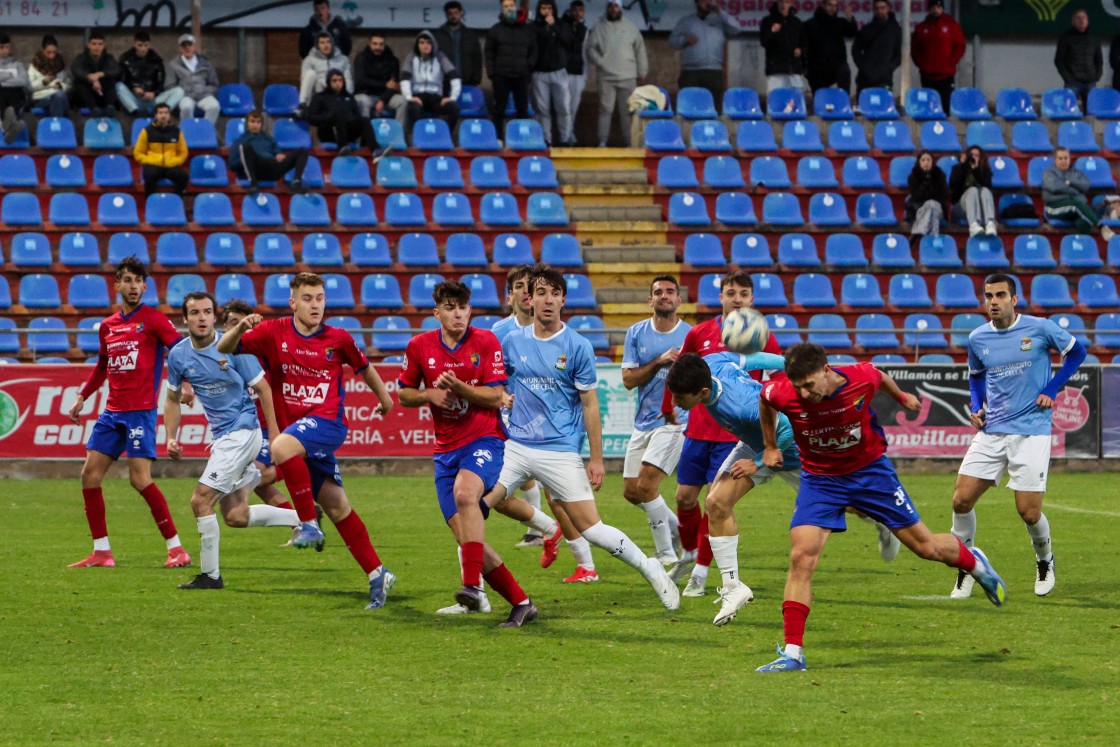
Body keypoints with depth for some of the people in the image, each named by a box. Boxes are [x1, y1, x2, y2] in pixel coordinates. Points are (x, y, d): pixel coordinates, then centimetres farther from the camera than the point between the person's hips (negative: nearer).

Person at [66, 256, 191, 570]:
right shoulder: (107, 326, 15)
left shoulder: (153, 319, -4)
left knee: (140, 479, -15)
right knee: (90, 474, 2)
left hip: (140, 411, -7)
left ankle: (176, 548, -7)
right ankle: (101, 552, 8)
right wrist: (82, 396, 24)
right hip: (112, 411, 7)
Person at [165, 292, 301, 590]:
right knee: (235, 516, 6)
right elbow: (173, 398, 17)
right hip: (221, 437, 7)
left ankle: (210, 575, -2)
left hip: (242, 430, -7)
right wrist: (171, 438, 4)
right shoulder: (178, 355, 1)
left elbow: (262, 388, -6)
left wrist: (274, 436, -7)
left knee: (201, 500, -13)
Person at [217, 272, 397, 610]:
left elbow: (363, 367, 20)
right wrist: (240, 329, -25)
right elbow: (224, 349, -5)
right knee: (336, 506, 7)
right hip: (293, 427, 4)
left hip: (328, 421, -4)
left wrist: (384, 397, 31)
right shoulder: (274, 333, 1)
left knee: (282, 447, -34)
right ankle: (377, 575, 15)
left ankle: (309, 524, -25)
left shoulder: (338, 339, 1)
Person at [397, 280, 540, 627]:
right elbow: (403, 393, 13)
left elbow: (496, 397, -6)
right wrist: (429, 394, -8)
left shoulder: (486, 342, -3)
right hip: (446, 449, 4)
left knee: (465, 492, -35)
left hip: (485, 439, -4)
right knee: (465, 536, -4)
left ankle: (473, 585, -40)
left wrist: (460, 388, -22)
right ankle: (521, 603, 5)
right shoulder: (419, 346, 4)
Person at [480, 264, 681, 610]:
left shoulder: (578, 346, -3)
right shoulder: (512, 342, 5)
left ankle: (649, 568, 14)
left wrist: (597, 459, -2)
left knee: (590, 528, -7)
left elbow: (589, 404, -1)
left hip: (561, 451, -3)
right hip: (515, 448, 3)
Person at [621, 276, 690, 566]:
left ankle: (667, 556, -5)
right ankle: (680, 530, 28)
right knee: (631, 491, 6)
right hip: (644, 422, 5)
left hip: (676, 420, -5)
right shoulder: (637, 333, 5)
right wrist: (659, 362, -14)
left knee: (645, 485, -17)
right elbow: (628, 379, -1)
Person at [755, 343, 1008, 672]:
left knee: (926, 546, 9)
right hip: (820, 480, 0)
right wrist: (770, 446, 13)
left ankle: (974, 562, 44)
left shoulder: (861, 379, -25)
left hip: (870, 469, 0)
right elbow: (765, 400, 3)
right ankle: (792, 653, -14)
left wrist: (901, 396, 23)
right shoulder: (782, 394, -24)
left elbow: (879, 376, 2)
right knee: (801, 557, -18)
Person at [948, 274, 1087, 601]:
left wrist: (1051, 390, -2)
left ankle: (1045, 560, 25)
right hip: (991, 431, 4)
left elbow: (1076, 352, 7)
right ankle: (965, 569, 13)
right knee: (961, 500, -7)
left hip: (1031, 431, -4)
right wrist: (976, 406, 5)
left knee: (1029, 512, -7)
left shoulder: (1039, 328, -7)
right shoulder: (977, 339, 4)